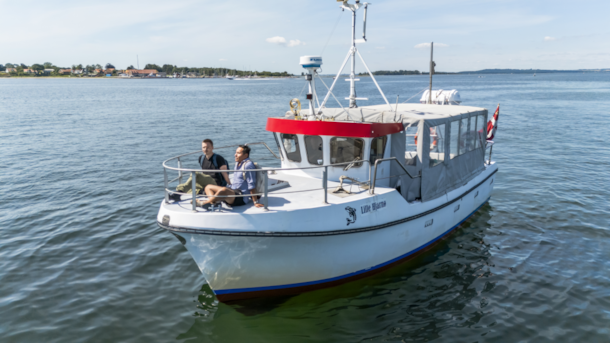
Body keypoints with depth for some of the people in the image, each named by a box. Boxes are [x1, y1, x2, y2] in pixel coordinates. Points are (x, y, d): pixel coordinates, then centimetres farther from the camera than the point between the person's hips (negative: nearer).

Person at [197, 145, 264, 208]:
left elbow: (251, 185, -17)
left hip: (241, 199, -11)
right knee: (208, 187, 9)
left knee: (224, 190, -40)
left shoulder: (248, 165, -13)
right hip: (233, 192, 11)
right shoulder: (237, 163, 17)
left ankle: (205, 202, -21)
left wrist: (255, 202, -18)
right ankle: (213, 202, -21)